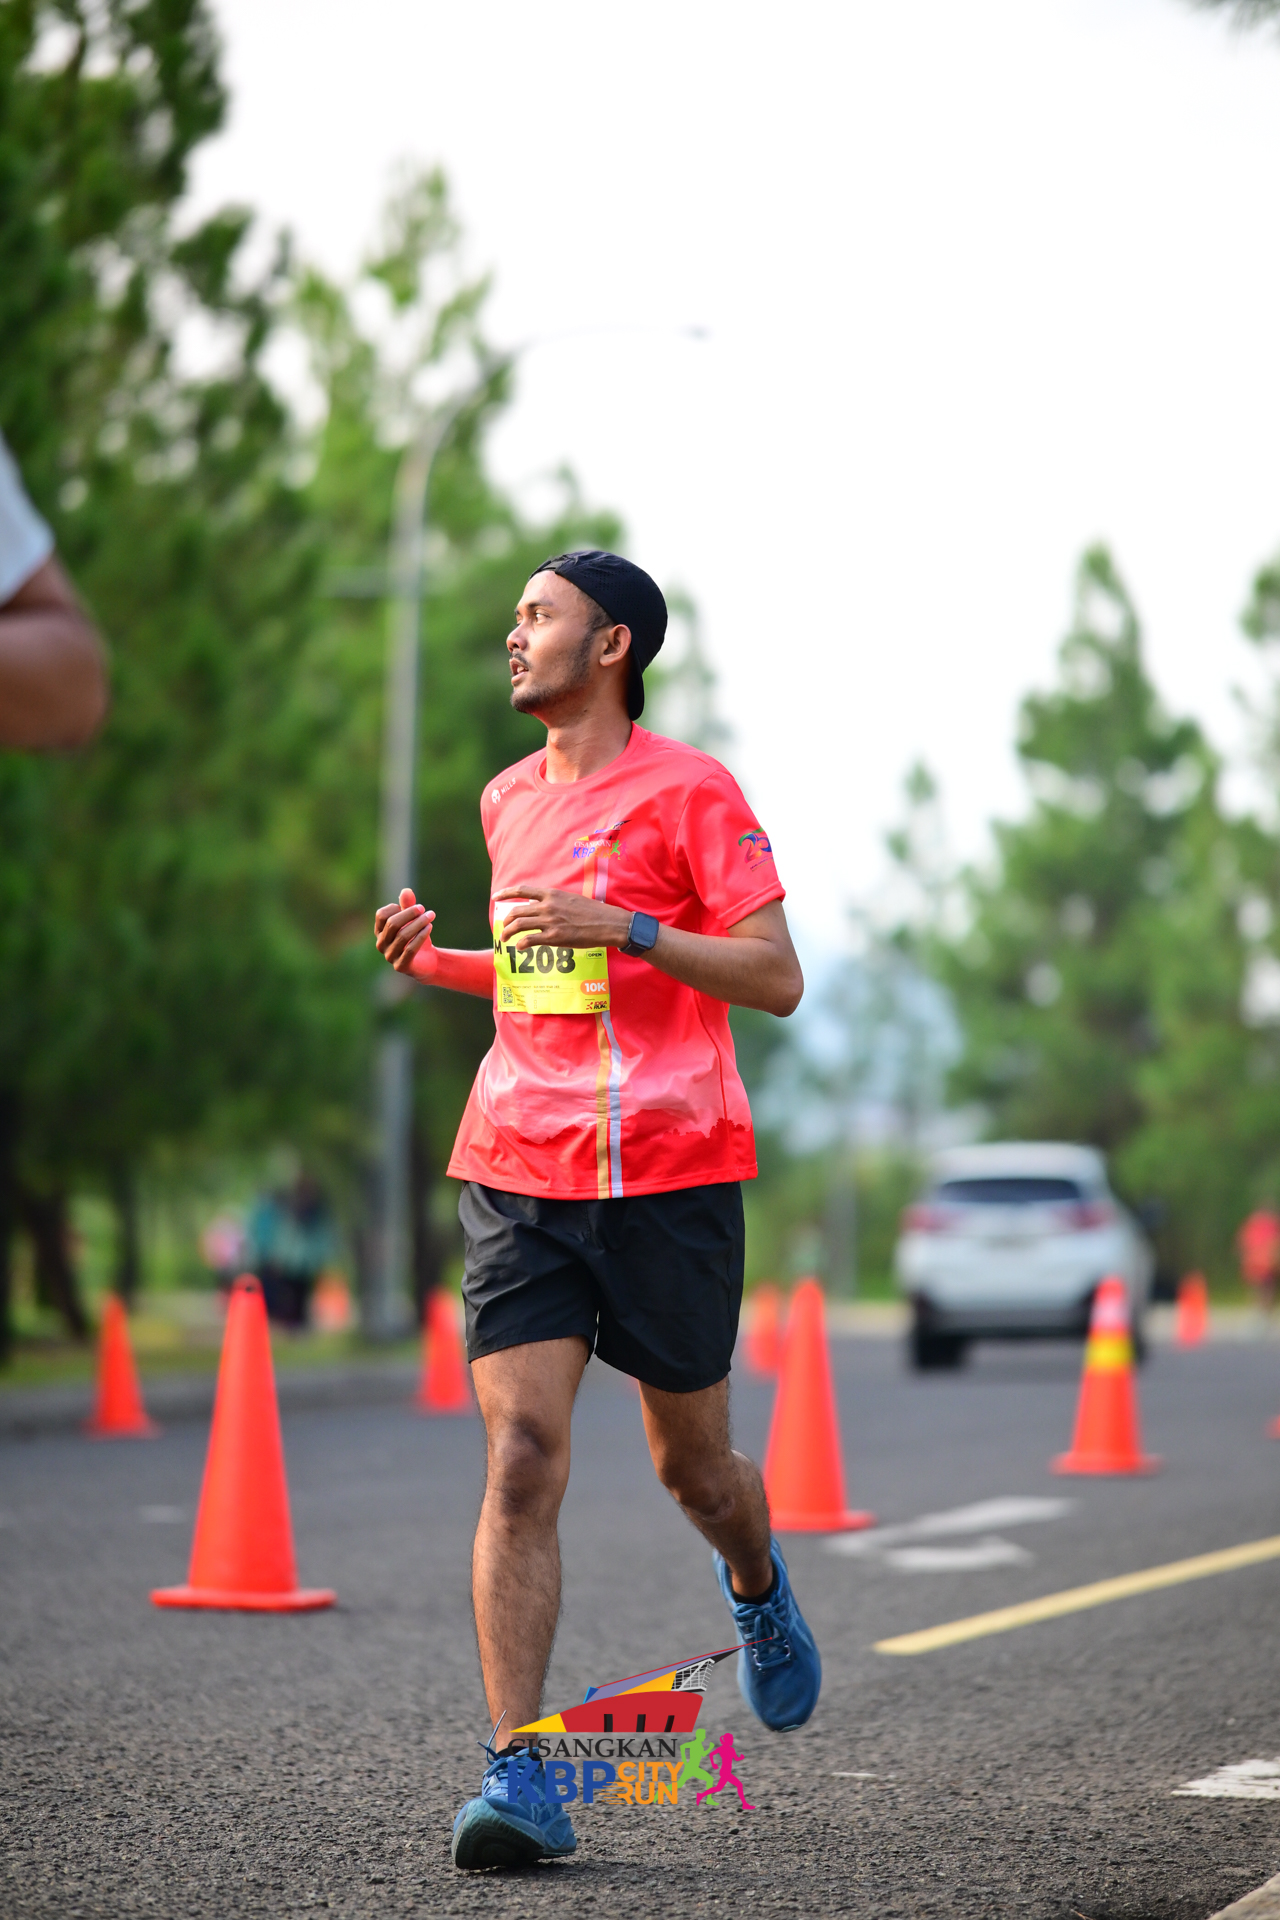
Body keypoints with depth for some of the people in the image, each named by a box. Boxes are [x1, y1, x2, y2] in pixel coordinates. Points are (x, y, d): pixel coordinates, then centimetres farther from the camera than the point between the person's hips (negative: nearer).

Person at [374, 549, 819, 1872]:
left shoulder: (690, 792, -4)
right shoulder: (508, 800, 15)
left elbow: (775, 978, -9)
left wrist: (625, 926, -20)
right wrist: (439, 961, 9)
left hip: (667, 1172, -4)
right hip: (517, 1168, 4)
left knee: (691, 1461, 10)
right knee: (521, 1461, -11)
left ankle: (759, 1588, 46)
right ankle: (519, 1778, -12)